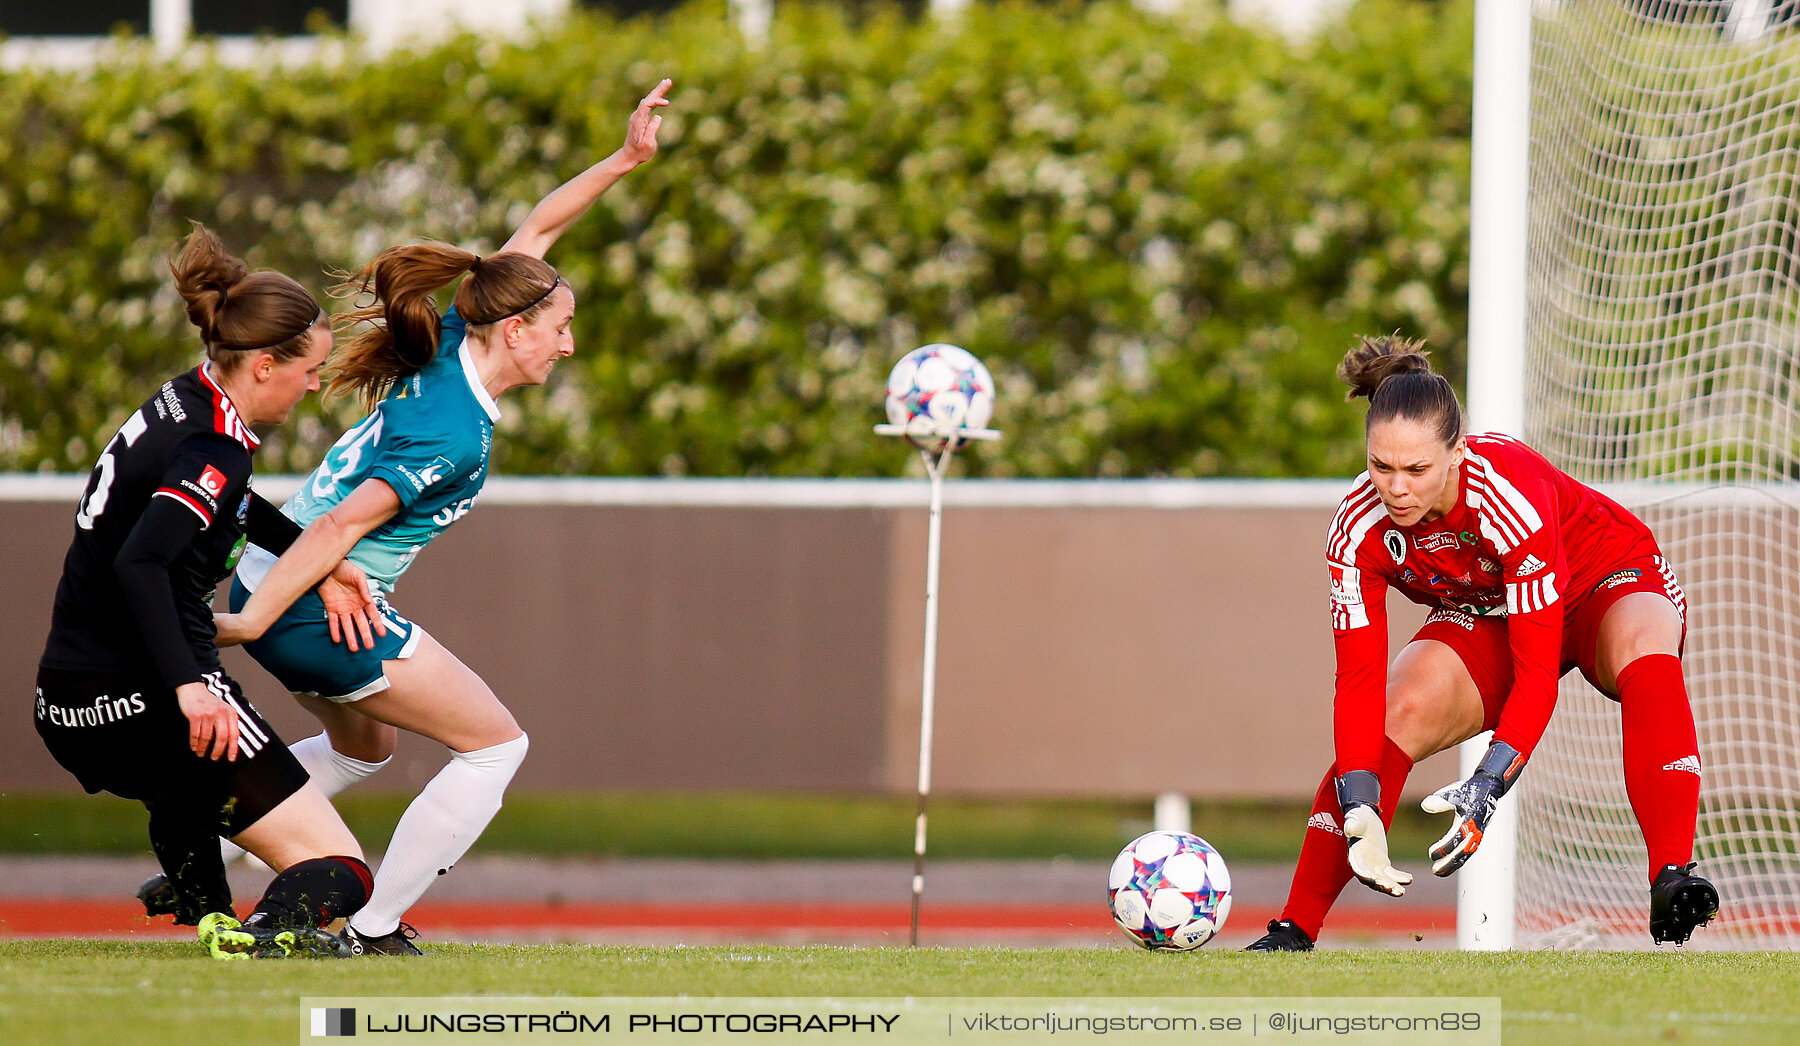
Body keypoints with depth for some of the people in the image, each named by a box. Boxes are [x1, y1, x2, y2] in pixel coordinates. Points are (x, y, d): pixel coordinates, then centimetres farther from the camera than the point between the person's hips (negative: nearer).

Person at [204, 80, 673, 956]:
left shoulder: (455, 347, 2)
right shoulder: (457, 436, -23)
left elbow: (534, 231, 15)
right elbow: (342, 525, -27)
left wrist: (624, 159, 13)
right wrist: (251, 622, -26)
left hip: (269, 578, 10)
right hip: (313, 605, -10)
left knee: (363, 745, 33)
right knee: (496, 745, 0)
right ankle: (374, 932, 0)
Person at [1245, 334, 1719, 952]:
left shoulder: (1513, 494, -38)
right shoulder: (1359, 529, -25)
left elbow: (1538, 671, -37)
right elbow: (1358, 680, -24)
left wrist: (1487, 785, -49)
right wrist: (1359, 812, -38)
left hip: (1609, 582, -4)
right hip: (1483, 615, 4)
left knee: (1648, 667, -38)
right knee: (1388, 722, -22)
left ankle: (1671, 881, -46)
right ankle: (1293, 934, -15)